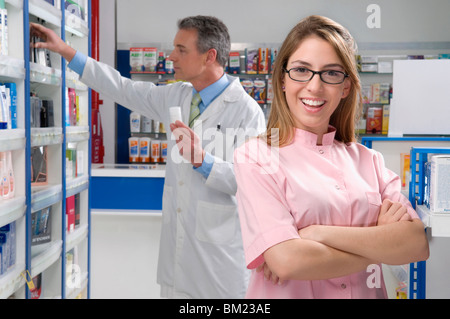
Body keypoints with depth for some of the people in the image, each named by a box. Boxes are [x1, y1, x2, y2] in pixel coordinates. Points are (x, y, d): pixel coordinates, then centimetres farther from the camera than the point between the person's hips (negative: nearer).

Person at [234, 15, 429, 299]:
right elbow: (286, 260, -20)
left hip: (367, 292, 4)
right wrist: (382, 242, -11)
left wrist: (319, 233, -19)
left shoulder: (368, 160, 3)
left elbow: (418, 243, -8)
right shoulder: (255, 156, -9)